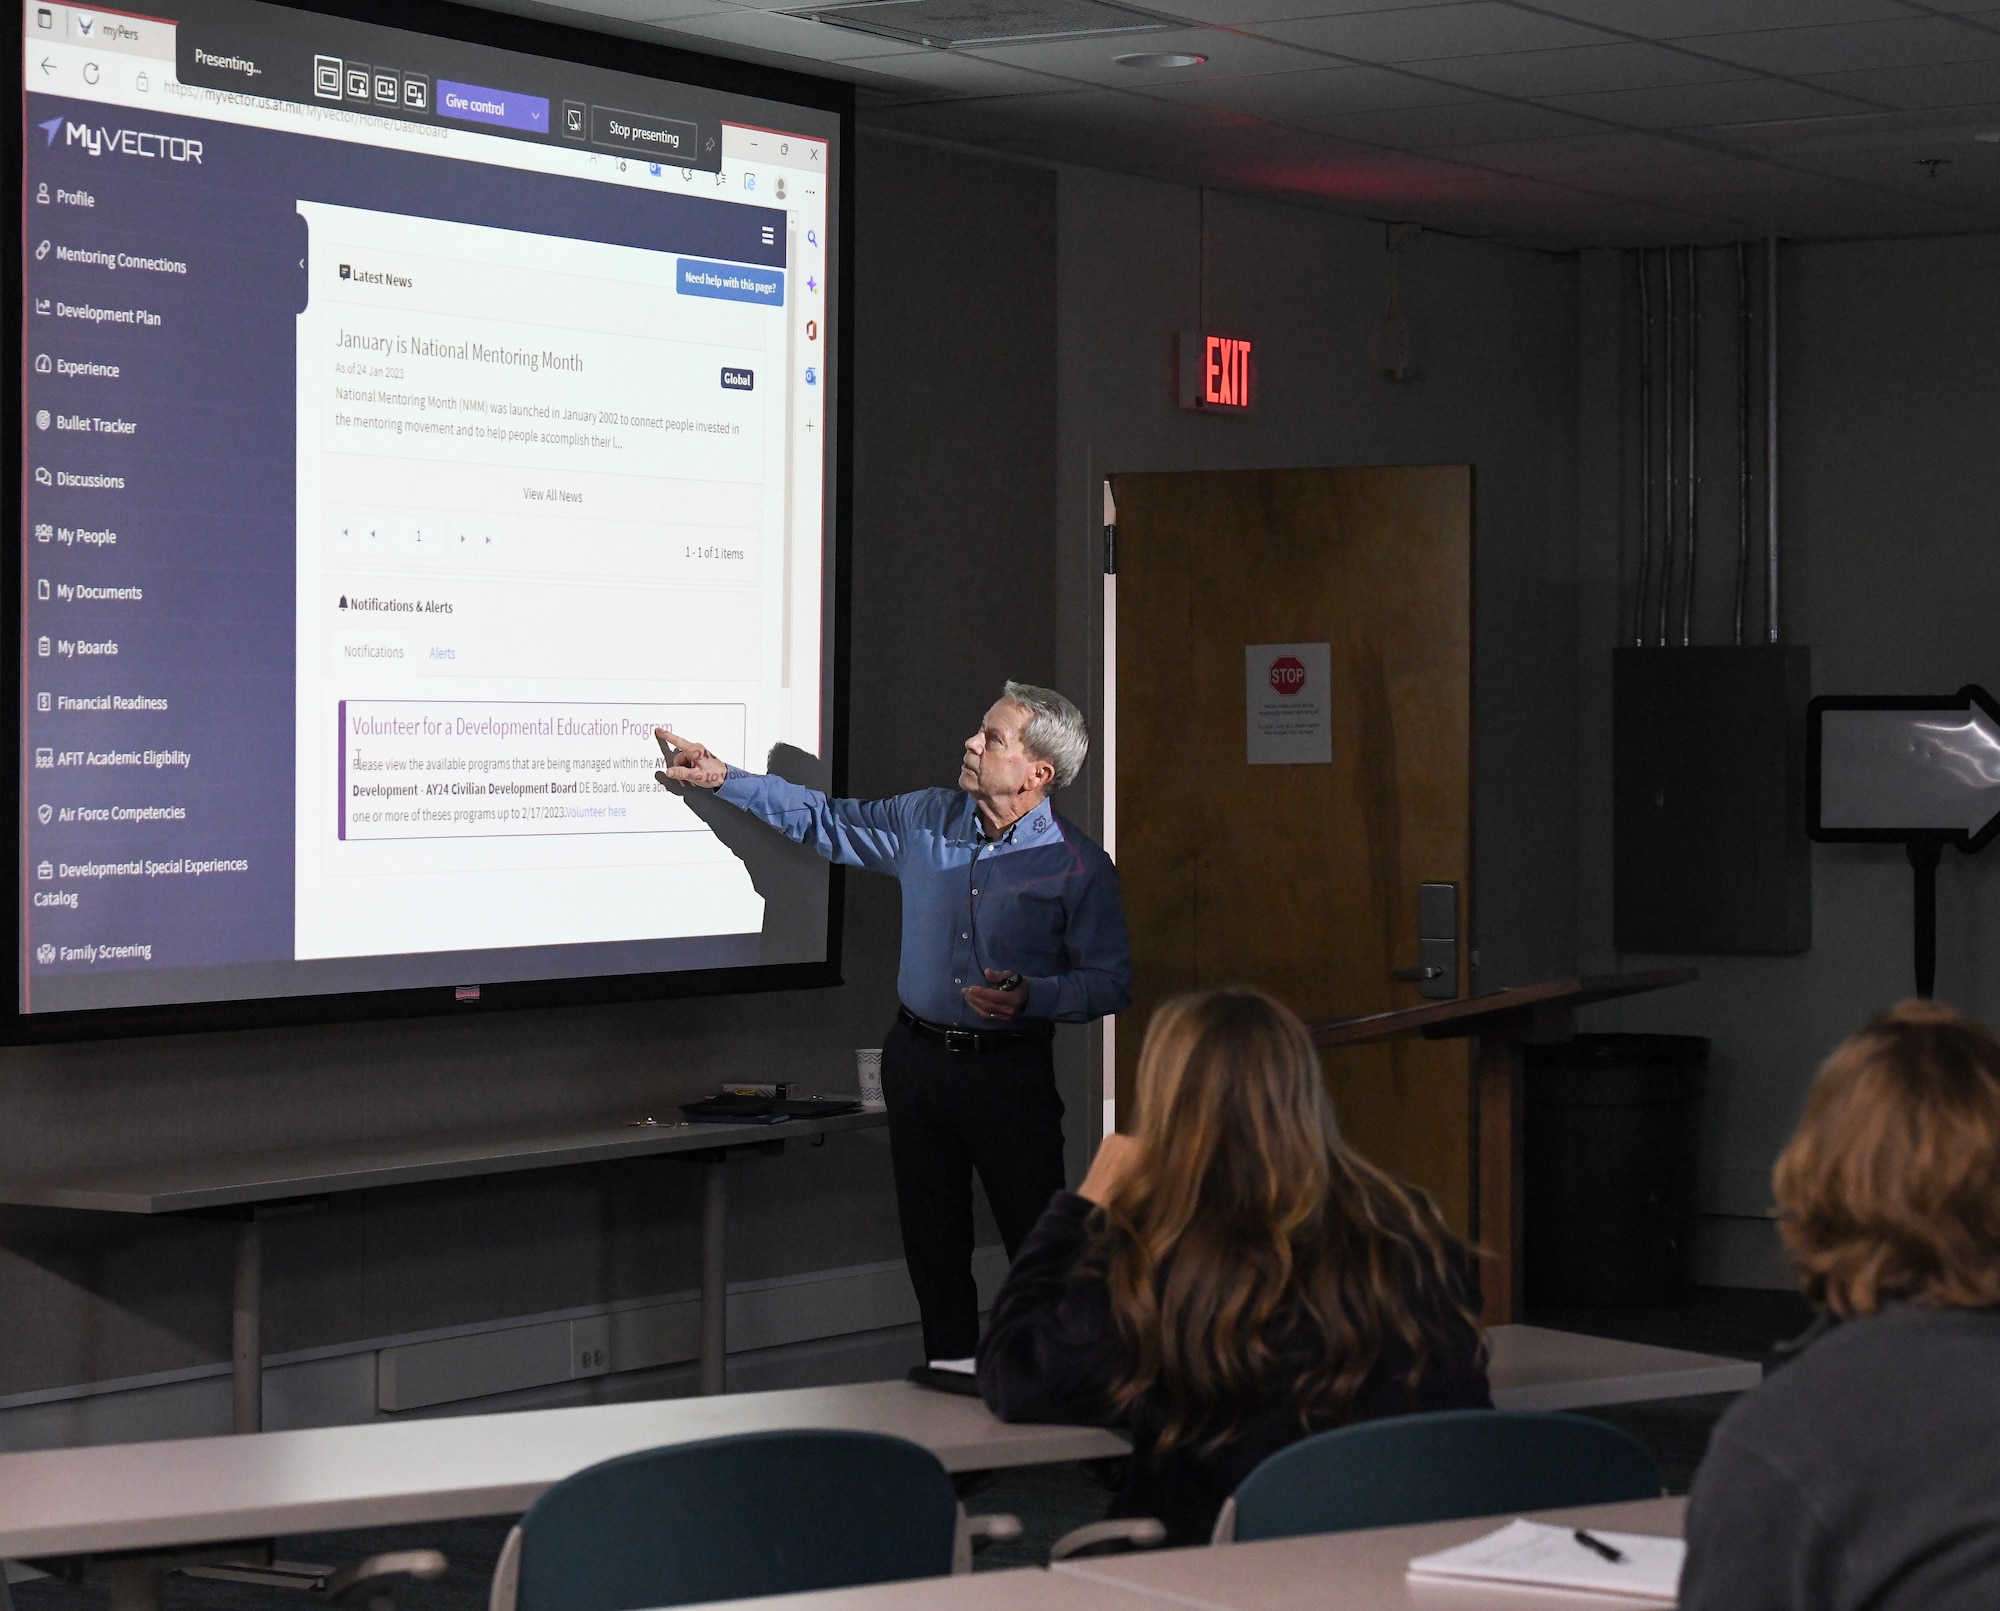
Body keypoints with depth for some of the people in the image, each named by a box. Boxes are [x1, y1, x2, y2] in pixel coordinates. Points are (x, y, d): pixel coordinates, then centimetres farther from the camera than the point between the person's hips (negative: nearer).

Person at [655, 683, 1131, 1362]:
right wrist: (723, 778, 11)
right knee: (933, 1247, 11)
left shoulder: (1079, 867, -9)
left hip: (1010, 1070, -5)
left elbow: (1111, 981, -7)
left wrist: (1031, 997, -24)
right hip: (917, 1061, 5)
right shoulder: (927, 820, 4)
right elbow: (826, 821, 16)